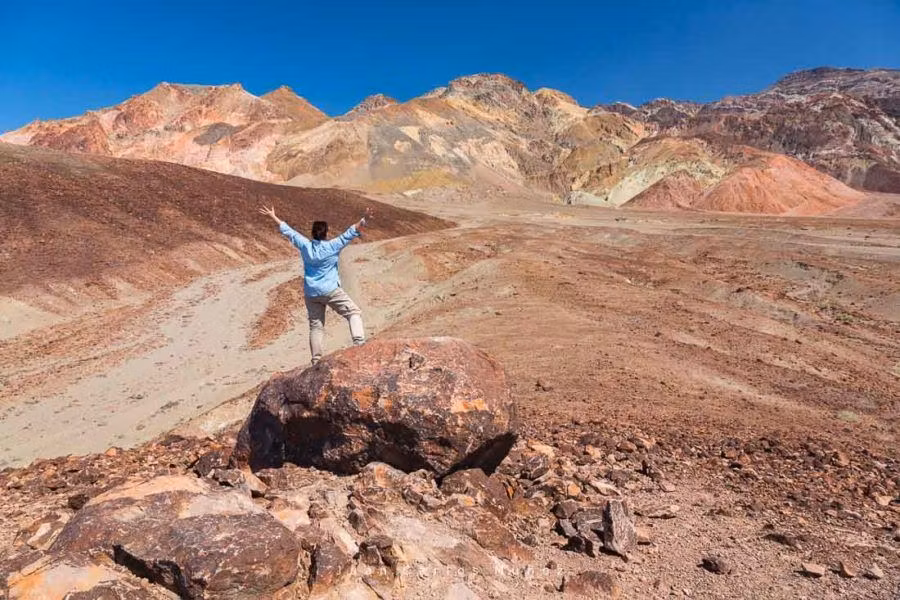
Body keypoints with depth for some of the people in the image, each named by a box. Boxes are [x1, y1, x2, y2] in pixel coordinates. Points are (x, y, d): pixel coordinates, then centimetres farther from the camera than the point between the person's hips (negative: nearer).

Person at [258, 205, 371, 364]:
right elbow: (351, 232, -13)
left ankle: (316, 360, 13)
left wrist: (273, 216, 22)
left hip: (311, 293, 4)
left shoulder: (305, 245, 2)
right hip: (331, 291, -4)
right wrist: (364, 220, -18)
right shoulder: (333, 246, -8)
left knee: (316, 326, 11)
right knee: (354, 313, 1)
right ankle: (359, 342, -19)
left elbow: (288, 231, 12)